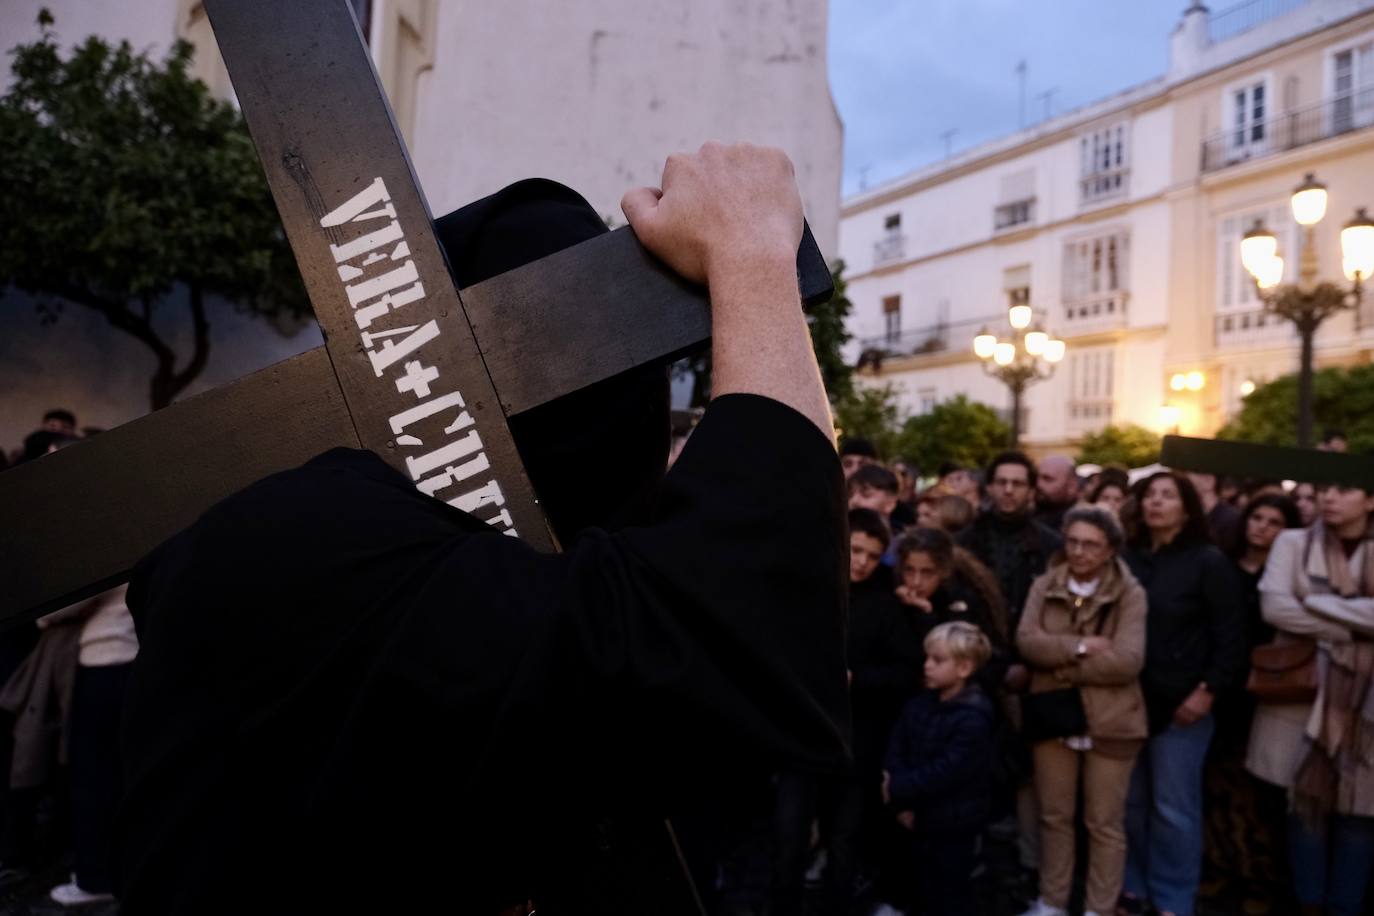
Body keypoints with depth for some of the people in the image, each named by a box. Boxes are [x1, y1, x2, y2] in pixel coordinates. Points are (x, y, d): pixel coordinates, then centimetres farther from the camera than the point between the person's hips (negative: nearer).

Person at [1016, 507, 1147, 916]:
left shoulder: (1130, 594, -6)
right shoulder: (1044, 586, 4)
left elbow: (1127, 661, -18)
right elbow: (1026, 640, -9)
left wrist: (1062, 664, -14)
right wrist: (1080, 646, -18)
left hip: (1109, 722, -3)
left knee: (1105, 824, 10)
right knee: (1054, 817, 16)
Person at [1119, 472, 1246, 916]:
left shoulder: (1209, 562, -4)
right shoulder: (1127, 558, 8)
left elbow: (1230, 635, -7)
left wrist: (1209, 690, -12)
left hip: (1182, 703, -4)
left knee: (1173, 808, 4)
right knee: (1129, 802, 11)